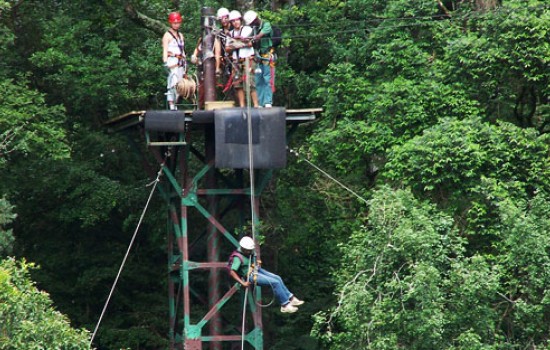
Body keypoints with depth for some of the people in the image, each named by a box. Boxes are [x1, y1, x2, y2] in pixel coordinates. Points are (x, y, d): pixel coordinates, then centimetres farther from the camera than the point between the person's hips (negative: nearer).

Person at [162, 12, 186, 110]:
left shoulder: (180, 35, 22)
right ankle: (171, 106, -19)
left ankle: (174, 105, 3)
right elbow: (165, 50, -7)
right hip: (172, 61, -7)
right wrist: (166, 63, -18)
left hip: (180, 62, 7)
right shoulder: (167, 35, 1)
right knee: (173, 84, -16)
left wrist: (184, 64, 20)